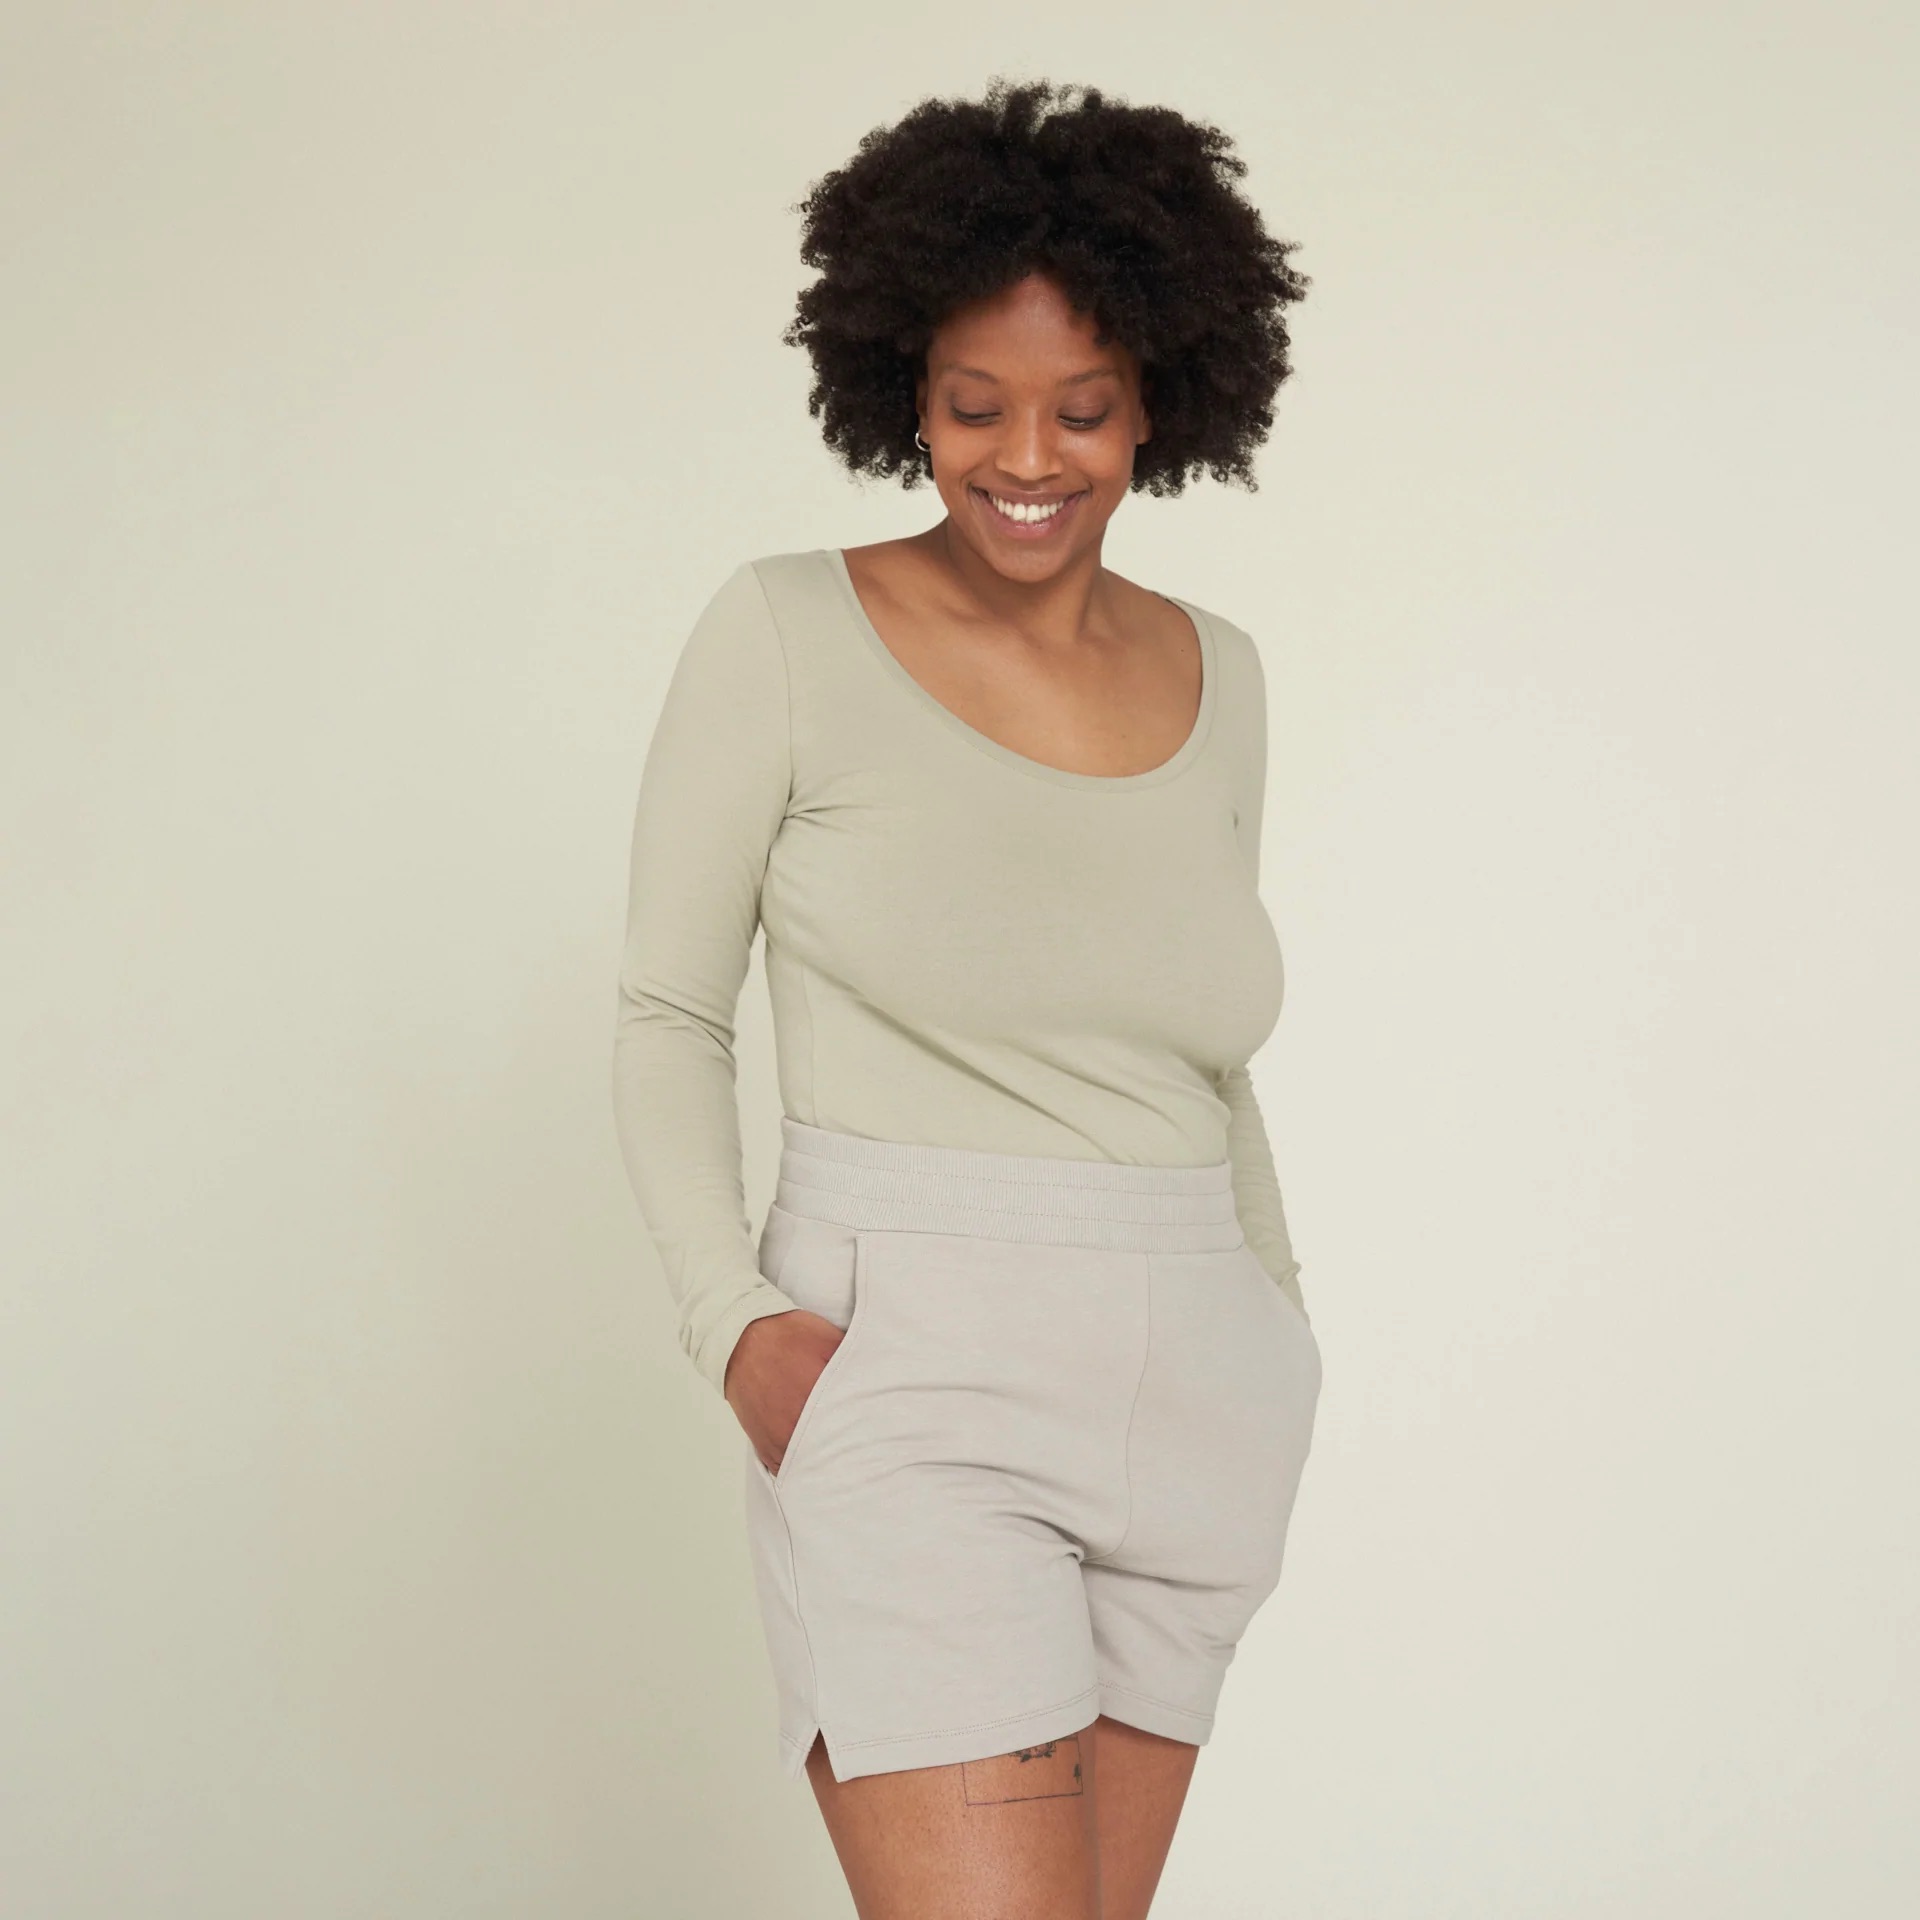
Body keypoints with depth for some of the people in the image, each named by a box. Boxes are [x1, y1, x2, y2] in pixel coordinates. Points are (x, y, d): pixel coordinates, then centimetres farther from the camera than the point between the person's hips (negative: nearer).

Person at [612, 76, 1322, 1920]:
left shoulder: (1214, 674, 9)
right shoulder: (788, 634, -4)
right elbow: (668, 1015, 0)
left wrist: (1279, 1328, 17)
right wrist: (733, 1315, -13)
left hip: (1189, 1403, 5)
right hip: (915, 1385, -5)